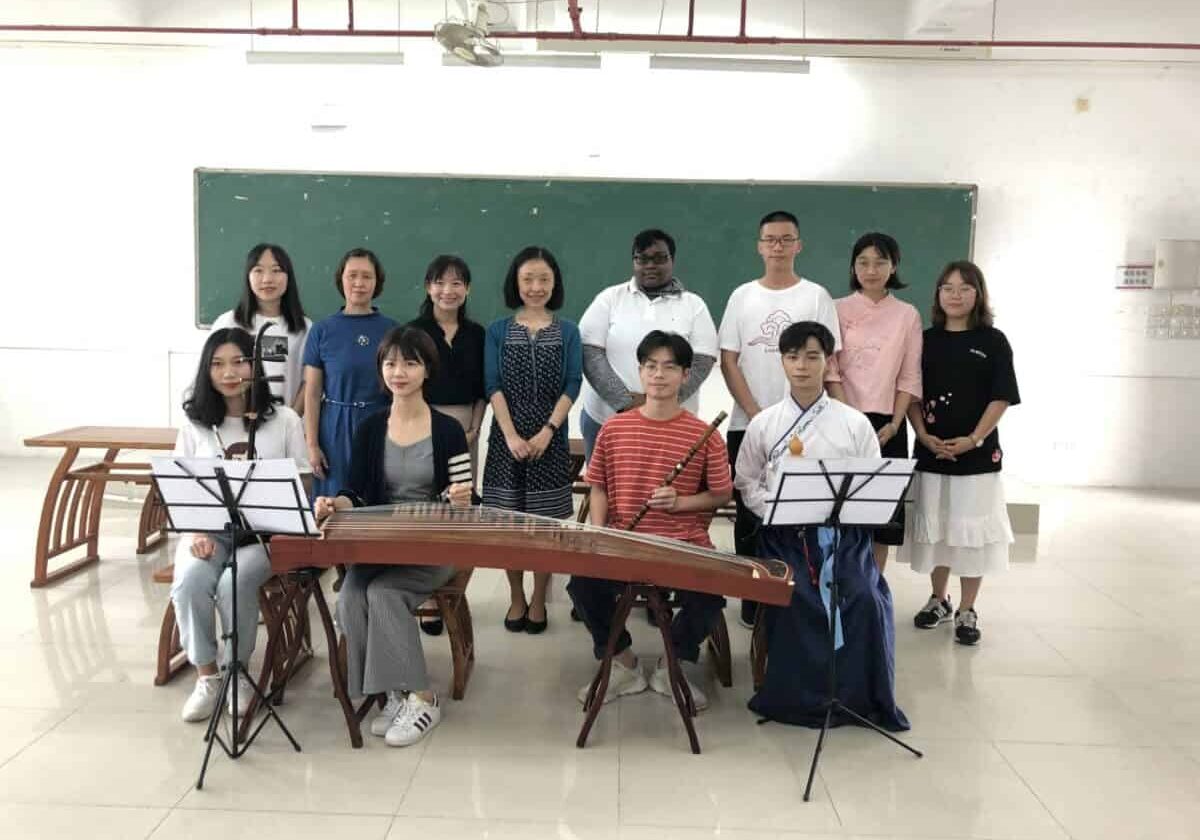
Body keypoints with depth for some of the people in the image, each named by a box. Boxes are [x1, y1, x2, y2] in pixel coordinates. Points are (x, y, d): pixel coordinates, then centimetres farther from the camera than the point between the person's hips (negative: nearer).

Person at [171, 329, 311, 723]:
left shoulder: (284, 420, 3)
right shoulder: (195, 425, 9)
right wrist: (197, 534, -12)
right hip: (209, 530, 2)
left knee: (234, 583, -31)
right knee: (189, 582, -28)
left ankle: (238, 671, -6)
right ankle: (206, 675, -8)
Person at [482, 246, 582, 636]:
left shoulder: (567, 331, 5)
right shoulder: (498, 330, 5)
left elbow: (571, 386, -1)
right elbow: (493, 386, -2)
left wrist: (546, 432, -12)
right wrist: (511, 435, -13)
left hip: (550, 437, 0)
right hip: (507, 437, 0)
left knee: (545, 521, 2)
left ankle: (539, 600, 15)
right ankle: (516, 599, 18)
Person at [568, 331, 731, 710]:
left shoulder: (704, 434, -2)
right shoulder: (613, 428, 5)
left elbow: (721, 494, 4)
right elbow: (599, 486, 12)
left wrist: (680, 502, -13)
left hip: (685, 544, -1)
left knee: (710, 596, -27)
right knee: (582, 585, -22)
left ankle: (670, 665, 7)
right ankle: (622, 662, 8)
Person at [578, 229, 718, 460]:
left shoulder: (693, 305, 6)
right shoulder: (610, 298, 5)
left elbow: (701, 361, -3)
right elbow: (590, 353, -3)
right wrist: (624, 401, -14)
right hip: (606, 418, 0)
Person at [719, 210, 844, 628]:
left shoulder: (816, 296, 2)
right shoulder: (742, 296, 5)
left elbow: (827, 363, 1)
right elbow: (728, 361, 2)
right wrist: (756, 415, -7)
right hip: (747, 424, 2)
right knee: (749, 515, 7)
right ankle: (752, 598, 19)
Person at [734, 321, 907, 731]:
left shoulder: (855, 423, 5)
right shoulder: (763, 424, 7)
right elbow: (747, 483, 10)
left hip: (842, 532, 0)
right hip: (784, 533, 0)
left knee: (863, 598, -24)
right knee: (792, 597, -26)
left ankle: (862, 696, -3)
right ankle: (795, 696, -3)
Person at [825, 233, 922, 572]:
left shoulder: (907, 315, 8)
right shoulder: (838, 309, 4)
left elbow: (909, 377, 6)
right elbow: (829, 370, -3)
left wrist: (894, 423, -6)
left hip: (886, 424, 1)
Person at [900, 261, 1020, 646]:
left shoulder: (993, 341, -1)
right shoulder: (926, 340, 6)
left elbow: (1001, 398, -5)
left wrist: (973, 439, -14)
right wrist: (924, 434, -9)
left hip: (978, 454, -2)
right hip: (931, 452, 3)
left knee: (972, 530, 1)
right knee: (934, 527, 11)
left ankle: (967, 611, 12)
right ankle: (939, 599, 28)